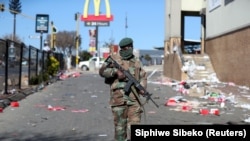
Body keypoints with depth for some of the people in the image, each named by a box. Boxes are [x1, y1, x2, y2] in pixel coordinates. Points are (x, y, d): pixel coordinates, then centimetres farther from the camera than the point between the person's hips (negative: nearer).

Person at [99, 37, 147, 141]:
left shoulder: (137, 61, 15)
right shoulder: (114, 58, 5)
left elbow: (143, 77, 15)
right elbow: (102, 71, -3)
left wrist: (142, 88, -4)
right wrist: (116, 71, -17)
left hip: (134, 97, 2)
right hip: (119, 96, -2)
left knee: (135, 122, -4)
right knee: (120, 124, 4)